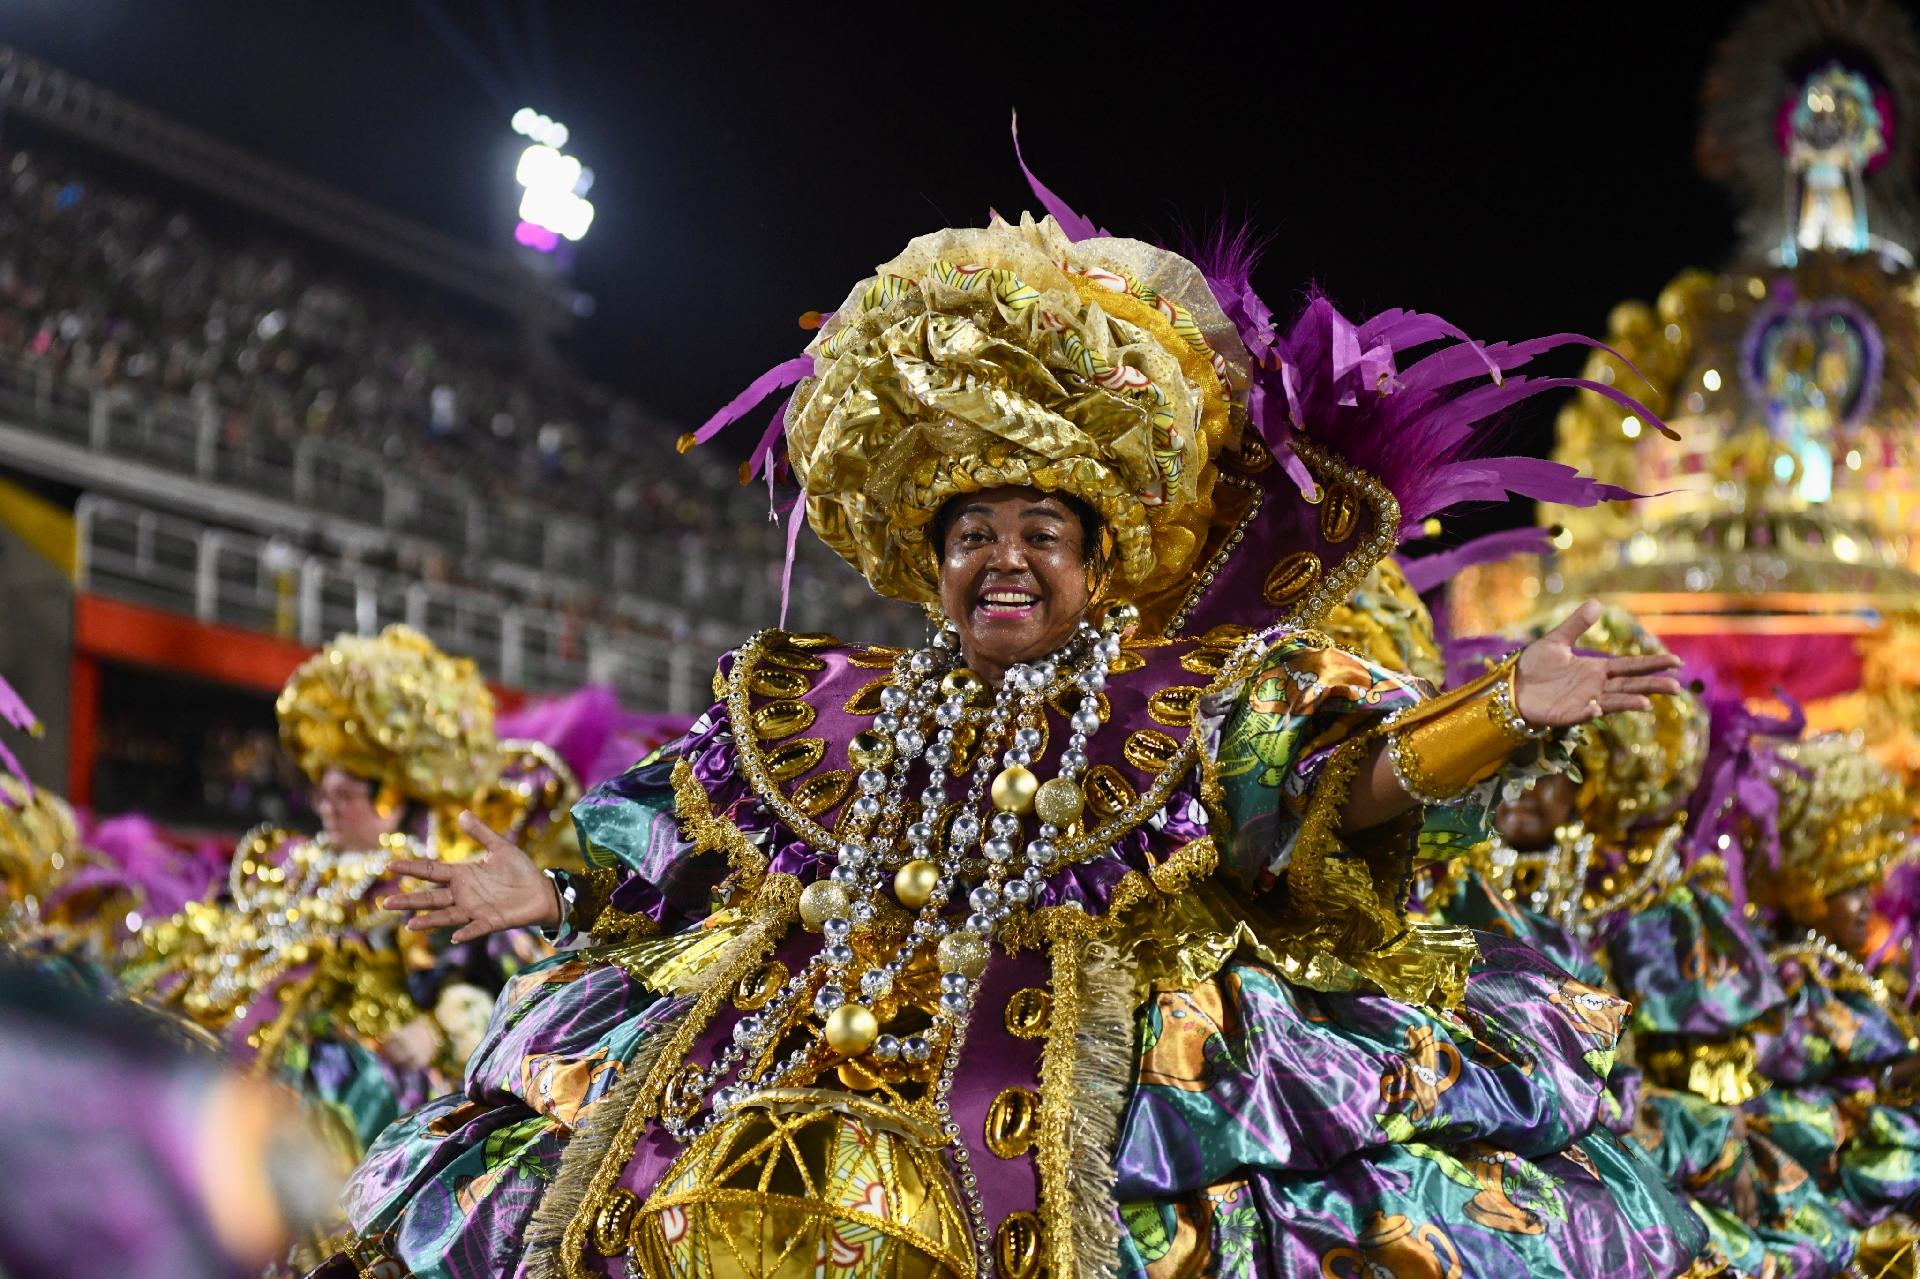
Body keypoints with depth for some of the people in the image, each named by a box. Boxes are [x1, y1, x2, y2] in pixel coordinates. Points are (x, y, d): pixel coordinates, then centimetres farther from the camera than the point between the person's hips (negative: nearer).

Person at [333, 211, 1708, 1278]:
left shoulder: (1194, 707, 9)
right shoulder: (848, 714, 21)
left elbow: (1344, 772, -5)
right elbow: (676, 846, 27)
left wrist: (1504, 709, -21)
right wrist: (550, 893, 21)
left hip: (1099, 1049, -3)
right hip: (828, 1030, 3)